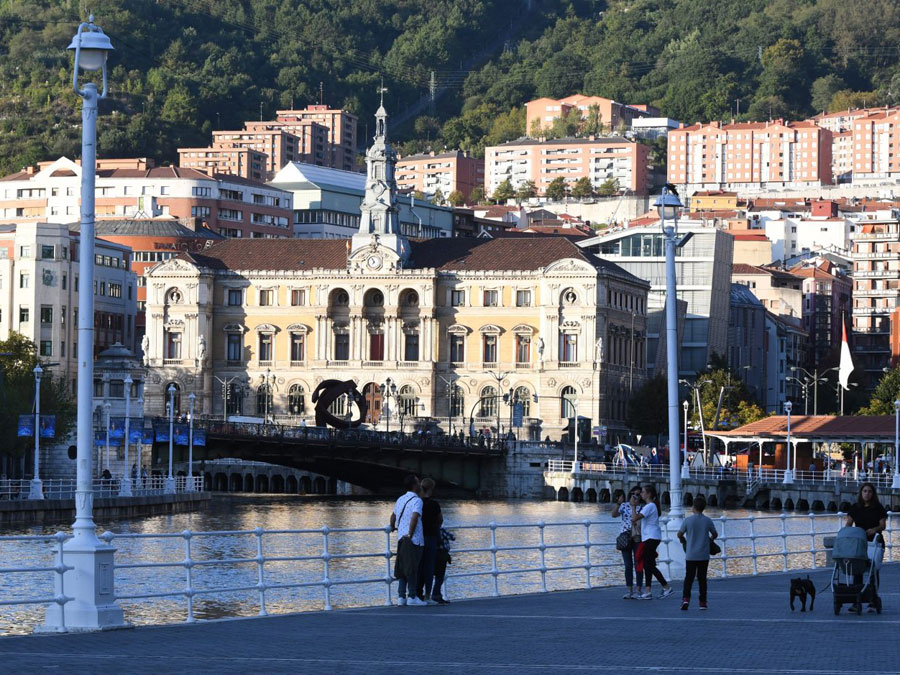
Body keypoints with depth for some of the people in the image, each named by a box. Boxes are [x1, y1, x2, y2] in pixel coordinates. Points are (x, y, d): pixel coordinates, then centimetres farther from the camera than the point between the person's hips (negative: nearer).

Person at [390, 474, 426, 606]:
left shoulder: (401, 500, 14)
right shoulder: (417, 500, -11)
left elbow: (393, 516, 28)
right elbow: (415, 517, -26)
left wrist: (392, 527, 47)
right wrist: (410, 534, -19)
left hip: (401, 538, 7)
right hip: (413, 540, -7)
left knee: (402, 568, 10)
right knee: (411, 569, -5)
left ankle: (401, 596, 9)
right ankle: (412, 596, -3)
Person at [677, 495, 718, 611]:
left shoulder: (688, 520, -7)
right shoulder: (708, 521, -2)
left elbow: (679, 534, 2)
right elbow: (715, 534, 11)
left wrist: (684, 541, 23)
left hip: (690, 556, -1)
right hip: (704, 556, 1)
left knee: (688, 578, 3)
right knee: (702, 578, 8)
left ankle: (686, 598, -14)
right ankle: (703, 602, 9)